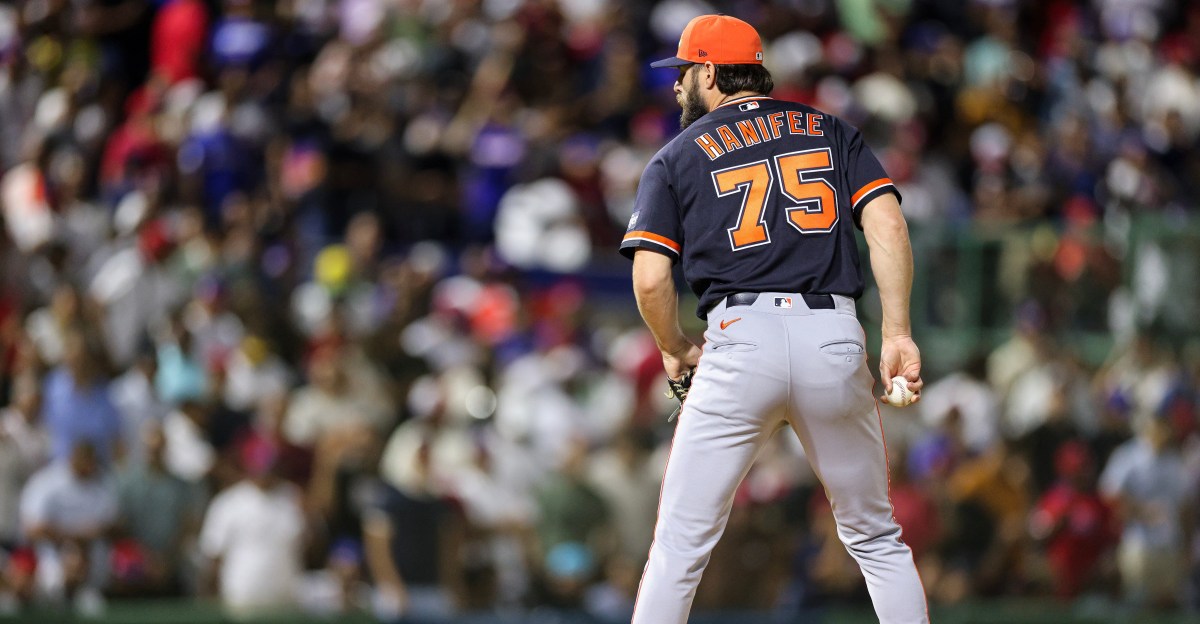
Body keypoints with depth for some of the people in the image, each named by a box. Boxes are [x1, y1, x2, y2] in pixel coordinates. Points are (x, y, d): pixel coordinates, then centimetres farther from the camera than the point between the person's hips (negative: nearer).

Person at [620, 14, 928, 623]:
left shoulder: (676, 158, 12)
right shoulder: (832, 133, 18)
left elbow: (650, 281, 2)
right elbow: (887, 225, 3)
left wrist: (677, 351, 19)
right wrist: (897, 333, -1)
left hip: (739, 341, -2)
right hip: (835, 340, 2)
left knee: (680, 544, 3)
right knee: (876, 539, 12)